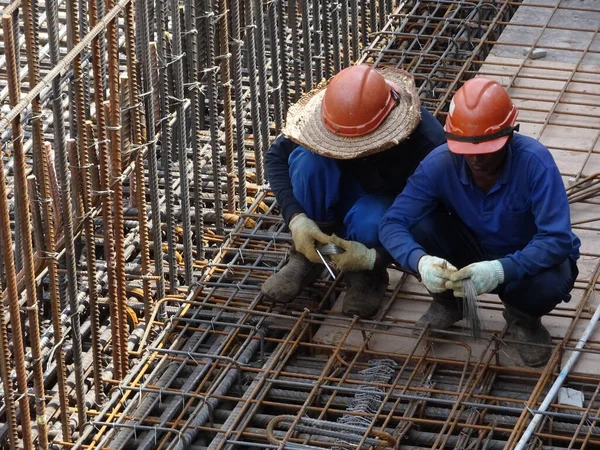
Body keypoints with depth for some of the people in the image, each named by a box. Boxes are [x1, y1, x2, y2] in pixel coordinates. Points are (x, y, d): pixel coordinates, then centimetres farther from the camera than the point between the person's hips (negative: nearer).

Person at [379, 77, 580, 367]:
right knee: (421, 225, -25)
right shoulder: (440, 164, -22)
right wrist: (420, 261, -46)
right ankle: (447, 301, 5)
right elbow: (393, 224, -24)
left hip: (529, 259, -2)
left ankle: (523, 318, 2)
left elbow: (557, 239, -35)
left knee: (548, 285, -38)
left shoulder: (534, 162, -31)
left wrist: (502, 270, -51)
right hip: (474, 252, 3)